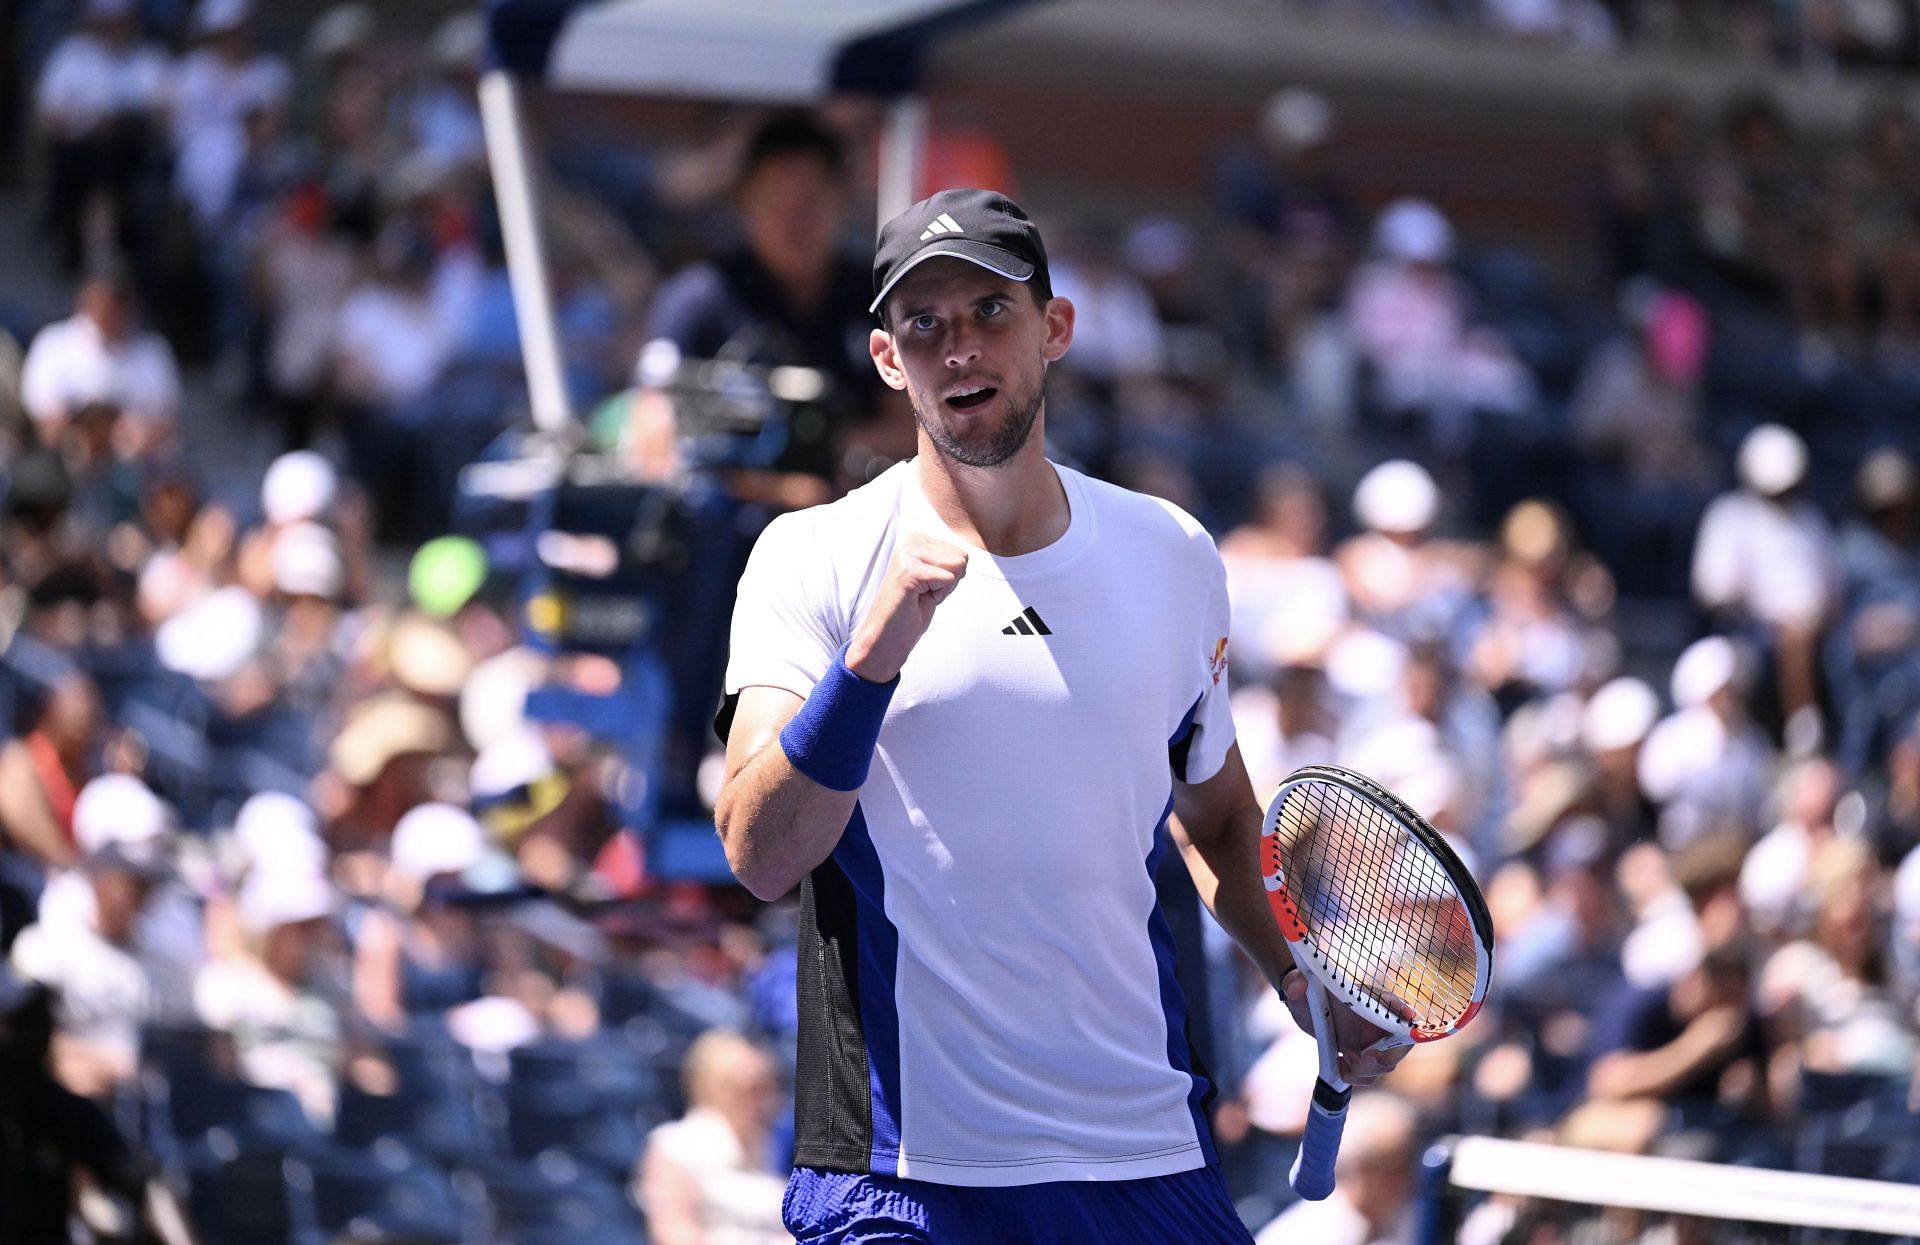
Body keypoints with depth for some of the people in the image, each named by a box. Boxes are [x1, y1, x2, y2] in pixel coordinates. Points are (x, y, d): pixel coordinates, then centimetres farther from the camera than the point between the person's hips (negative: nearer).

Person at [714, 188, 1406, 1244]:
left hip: (1151, 1159, 4)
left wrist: (1298, 976, 10)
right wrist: (875, 650, -28)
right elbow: (760, 858, -16)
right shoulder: (811, 560, -4)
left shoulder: (1174, 556, 7)